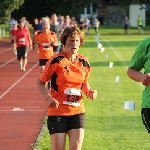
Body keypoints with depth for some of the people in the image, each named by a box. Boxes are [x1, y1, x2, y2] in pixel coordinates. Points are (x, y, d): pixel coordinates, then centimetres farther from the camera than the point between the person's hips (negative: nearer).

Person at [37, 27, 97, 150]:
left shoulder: (84, 62, 3)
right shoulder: (56, 61, -11)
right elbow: (40, 82, -3)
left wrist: (89, 92, -2)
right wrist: (49, 98, -18)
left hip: (77, 111, 3)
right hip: (57, 111, -3)